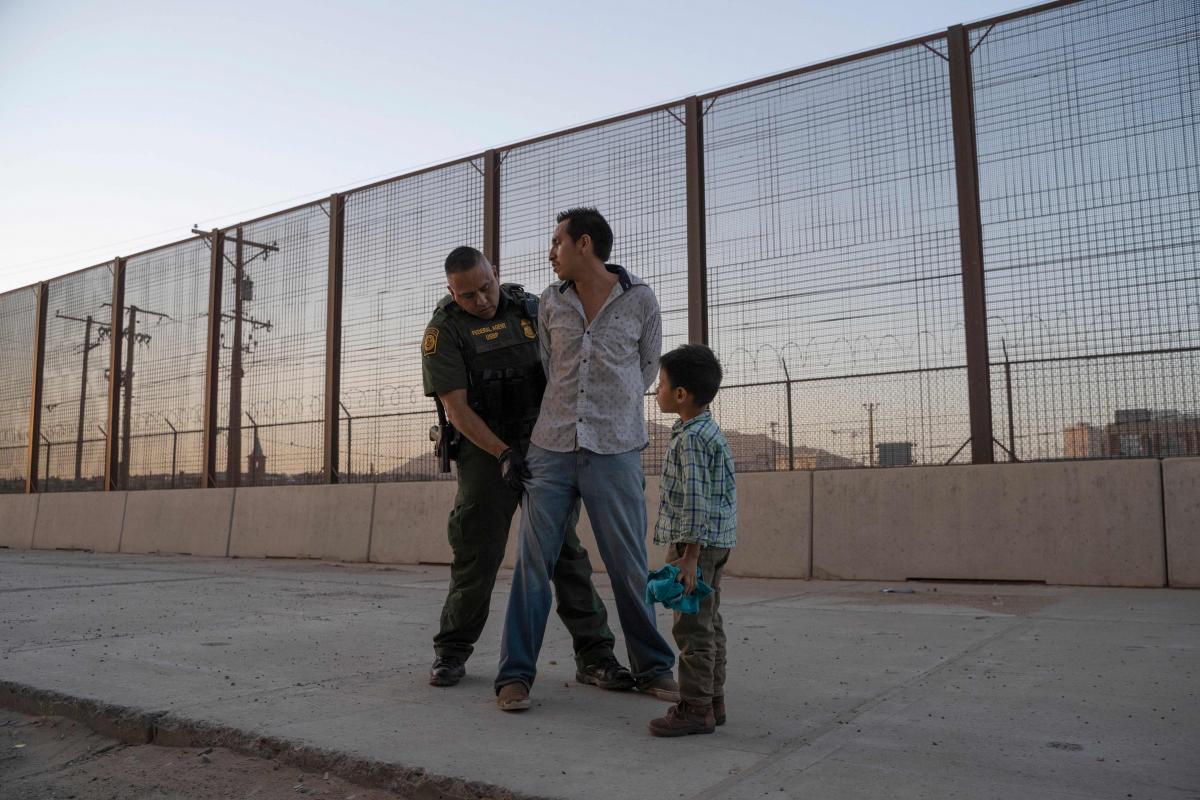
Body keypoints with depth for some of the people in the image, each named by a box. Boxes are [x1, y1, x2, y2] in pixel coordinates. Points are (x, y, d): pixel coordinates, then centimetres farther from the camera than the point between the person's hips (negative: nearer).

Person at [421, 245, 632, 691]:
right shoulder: (443, 331, -4)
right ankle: (451, 653, 19)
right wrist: (503, 454, -20)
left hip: (544, 447, 2)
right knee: (477, 557, 0)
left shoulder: (531, 309, 5)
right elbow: (455, 407, -11)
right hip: (485, 451, -2)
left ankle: (594, 655, 3)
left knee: (566, 549, -1)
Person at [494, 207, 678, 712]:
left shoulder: (640, 300, 2)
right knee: (532, 561, -1)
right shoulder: (551, 301, 9)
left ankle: (653, 668, 19)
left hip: (615, 449, -2)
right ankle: (515, 674, 8)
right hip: (551, 448, 2)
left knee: (629, 566, 3)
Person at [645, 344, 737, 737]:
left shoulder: (690, 438, -17)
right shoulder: (711, 431, 15)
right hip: (716, 544, 10)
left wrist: (689, 556, -23)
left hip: (697, 544, -10)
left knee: (693, 627, -4)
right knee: (709, 624, 15)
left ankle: (695, 707, 2)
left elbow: (696, 501, -23)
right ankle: (712, 700, 23)